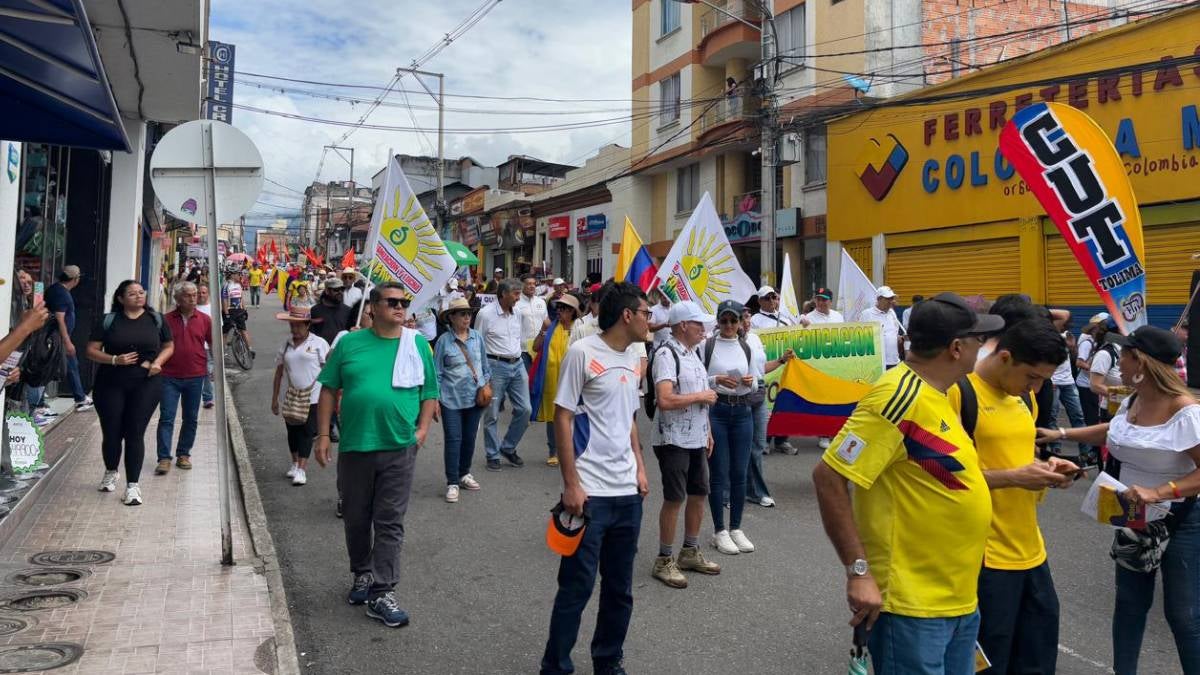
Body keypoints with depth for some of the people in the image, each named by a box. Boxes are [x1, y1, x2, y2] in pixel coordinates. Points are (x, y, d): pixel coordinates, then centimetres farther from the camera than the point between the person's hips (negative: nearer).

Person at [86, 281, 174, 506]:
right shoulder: (108, 320, 1)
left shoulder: (156, 320, 5)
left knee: (135, 433, -3)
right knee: (111, 432, 7)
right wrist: (115, 359, -16)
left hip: (146, 384, 0)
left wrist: (158, 362, -5)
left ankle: (132, 485, 4)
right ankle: (110, 473, 35)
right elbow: (92, 350, 1)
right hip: (111, 384, 0)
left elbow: (169, 346, 15)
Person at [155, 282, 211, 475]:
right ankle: (164, 458, -2)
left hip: (195, 377, 2)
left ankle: (184, 454, 22)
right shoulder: (166, 319, 0)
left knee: (191, 419, 10)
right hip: (170, 377, -1)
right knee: (166, 418, -4)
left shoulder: (204, 319, 4)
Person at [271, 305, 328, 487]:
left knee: (306, 431, -4)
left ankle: (302, 469, -3)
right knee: (292, 430, 13)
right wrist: (274, 398, 11)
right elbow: (279, 372, 12)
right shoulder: (285, 344, 8)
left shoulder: (319, 343, -4)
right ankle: (295, 463, 30)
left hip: (312, 396, -4)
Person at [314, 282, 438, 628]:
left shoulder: (418, 344, 4)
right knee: (356, 519, 15)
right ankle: (362, 574, 37)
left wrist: (422, 429, -3)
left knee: (390, 523, 2)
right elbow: (329, 390, 6)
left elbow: (430, 393, 9)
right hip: (354, 446, 1)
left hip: (399, 448, -1)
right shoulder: (350, 343, 3)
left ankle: (382, 593, 9)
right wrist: (323, 435, 1)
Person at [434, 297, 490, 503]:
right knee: (453, 440, -3)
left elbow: (485, 364, 14)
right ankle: (452, 483, 5)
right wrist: (434, 399, -5)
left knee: (470, 438, 13)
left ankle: (464, 474, 30)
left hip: (475, 397, 4)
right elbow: (437, 372, -3)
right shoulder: (444, 340, -7)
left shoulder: (477, 337, 3)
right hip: (452, 399, -4)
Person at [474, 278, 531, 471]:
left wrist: (519, 360, 16)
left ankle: (508, 448, 22)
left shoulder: (517, 313, 9)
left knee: (524, 409, 4)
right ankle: (493, 455, 17)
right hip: (496, 366, -6)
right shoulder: (485, 314, -9)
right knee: (492, 414, 3)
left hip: (517, 365, 6)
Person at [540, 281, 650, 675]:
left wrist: (640, 468, 12)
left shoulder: (633, 359, 12)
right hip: (590, 492, -7)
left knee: (620, 587, 15)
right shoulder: (582, 352, -10)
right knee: (577, 585, 1)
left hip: (628, 492, 7)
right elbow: (562, 418, -11)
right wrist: (571, 484, -14)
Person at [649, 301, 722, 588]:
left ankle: (690, 553, 30)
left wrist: (707, 430, 18)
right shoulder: (666, 354, -18)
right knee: (674, 499, -2)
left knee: (699, 494, 15)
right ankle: (664, 561, 13)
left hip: (696, 438, 9)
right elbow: (665, 400, -29)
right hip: (674, 439, -9)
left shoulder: (693, 353, 12)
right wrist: (702, 396, -17)